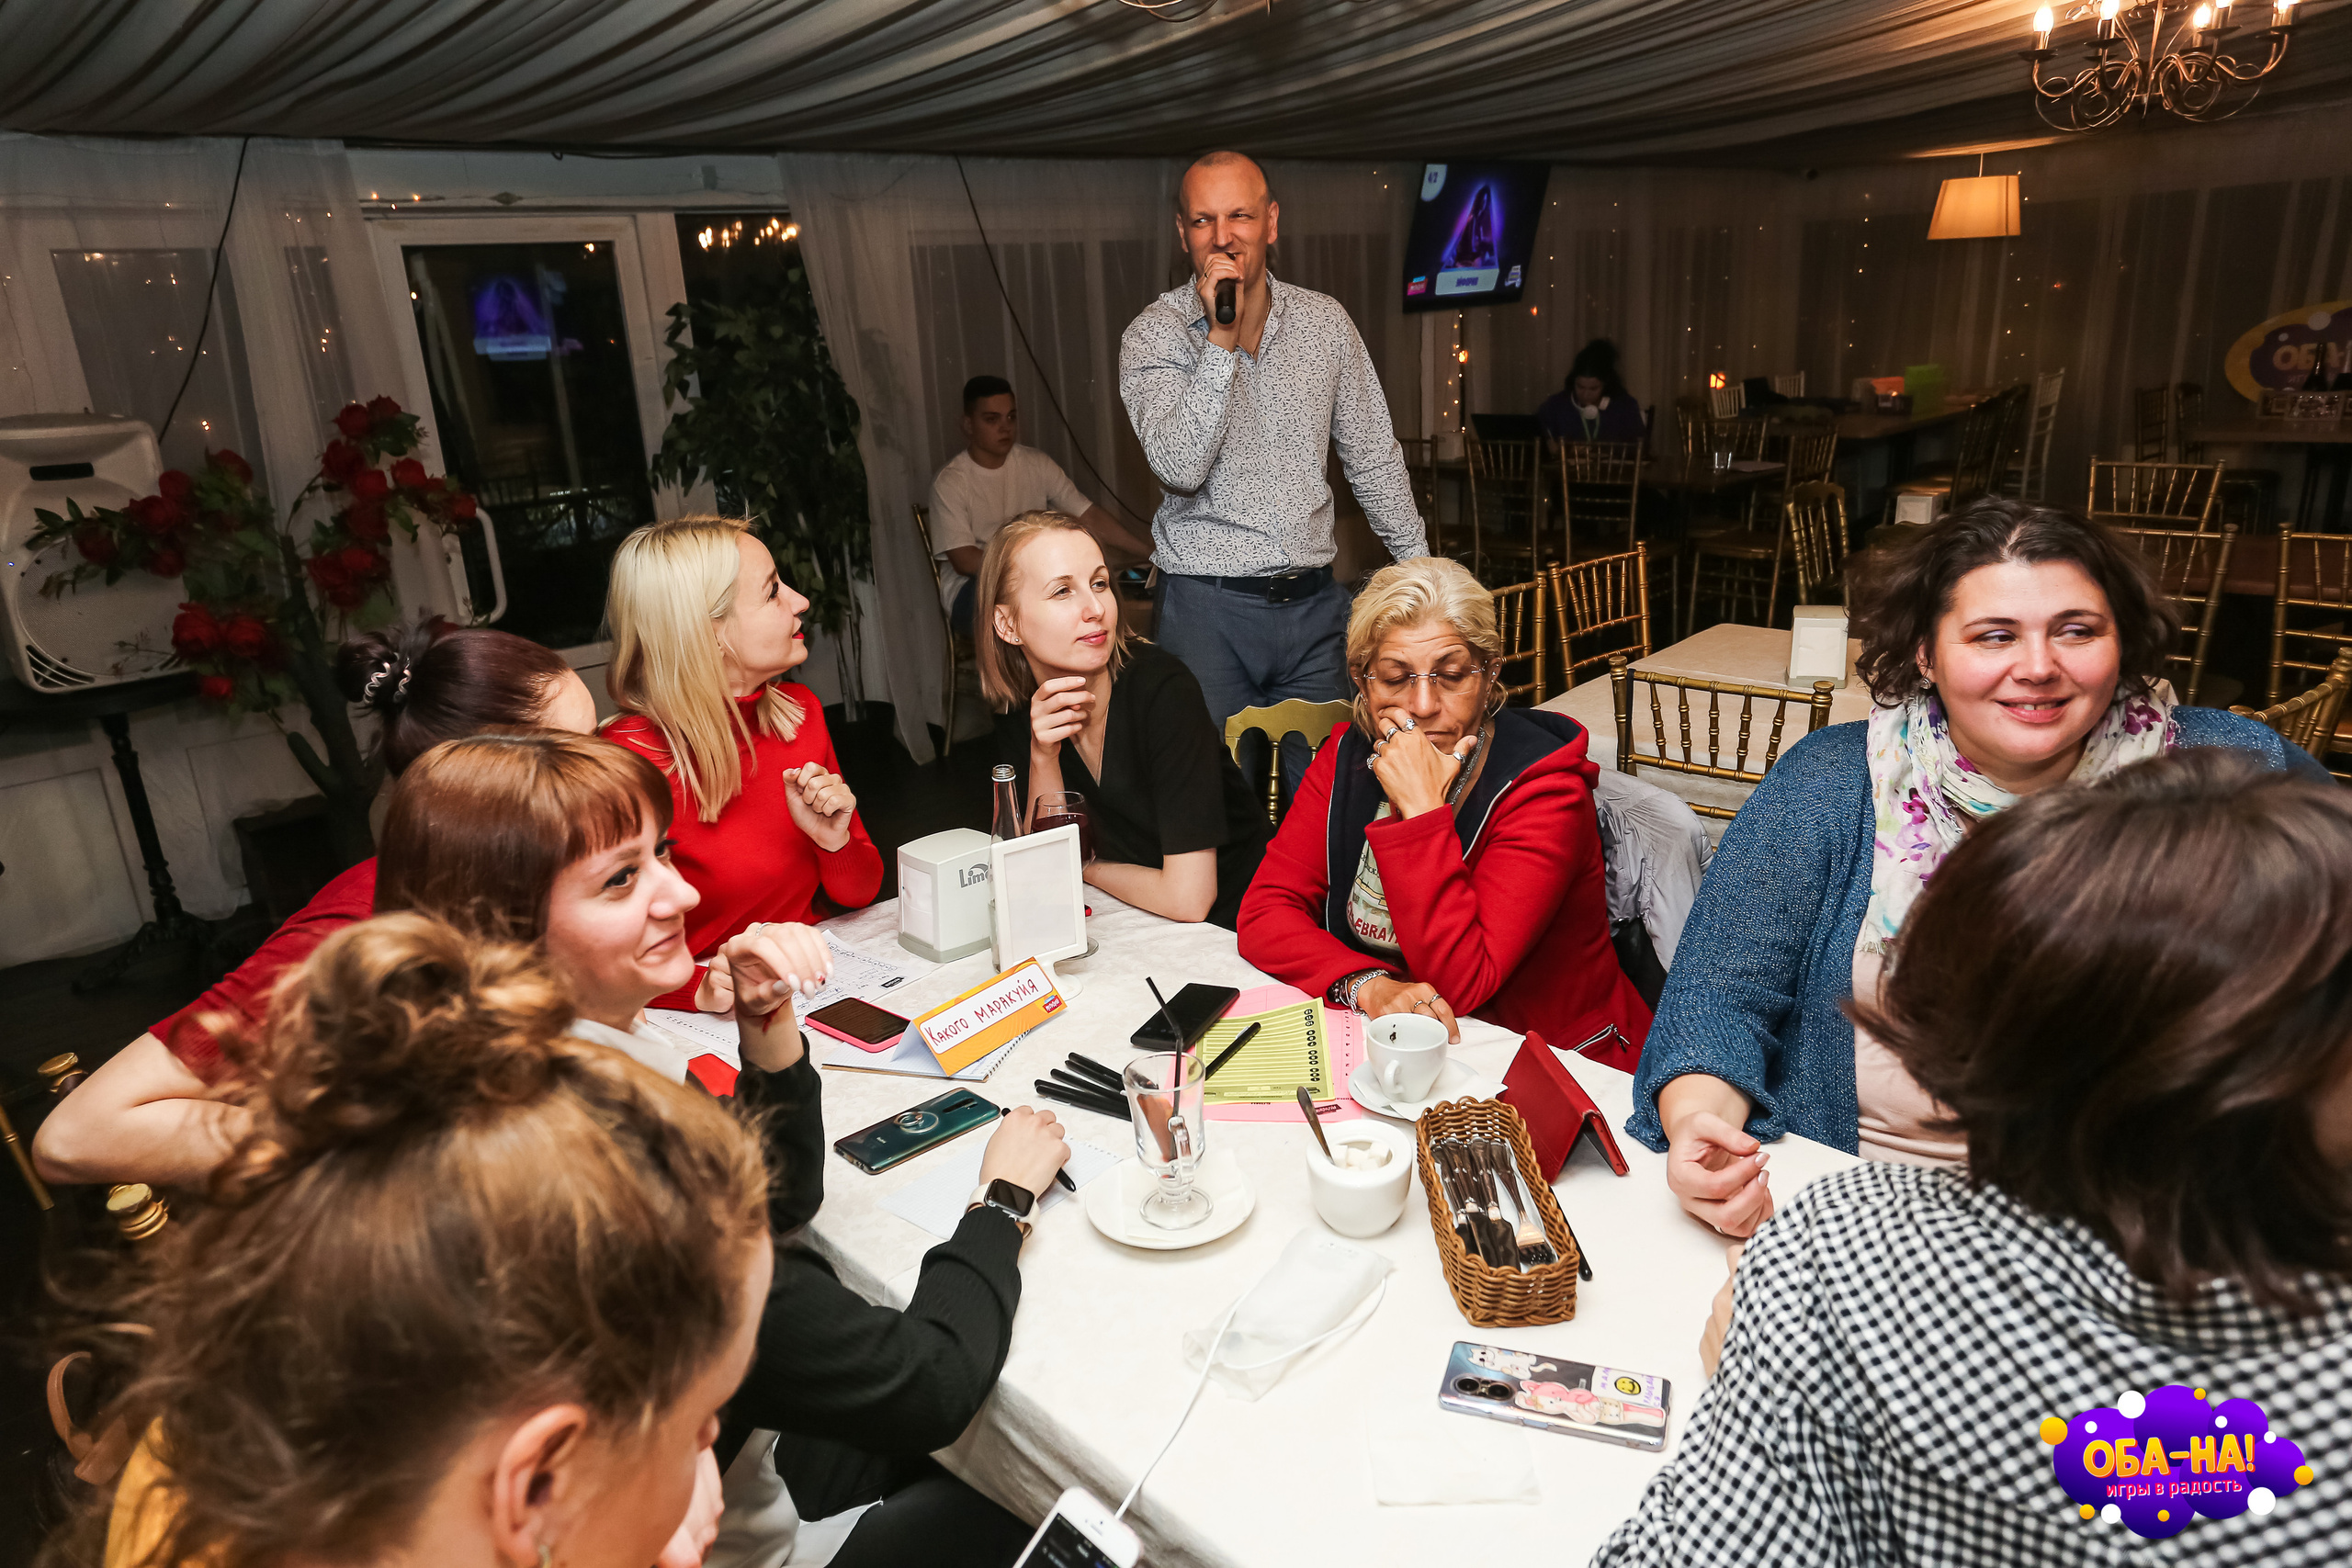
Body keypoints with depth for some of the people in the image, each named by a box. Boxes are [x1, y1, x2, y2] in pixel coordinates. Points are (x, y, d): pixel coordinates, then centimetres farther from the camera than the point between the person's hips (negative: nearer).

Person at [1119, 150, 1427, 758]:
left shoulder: (1325, 320, 6)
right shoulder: (1155, 333, -5)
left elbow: (1374, 457, 13)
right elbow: (1181, 467, -21)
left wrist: (1420, 567, 14)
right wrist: (1221, 336, -22)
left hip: (1315, 601, 4)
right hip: (1208, 609, -3)